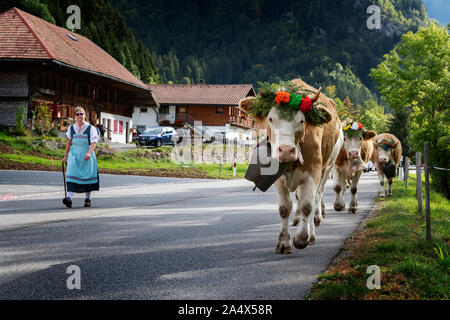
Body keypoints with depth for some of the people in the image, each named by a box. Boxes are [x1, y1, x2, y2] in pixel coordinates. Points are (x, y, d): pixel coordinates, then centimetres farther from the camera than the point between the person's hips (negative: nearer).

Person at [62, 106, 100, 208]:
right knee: (72, 175, -13)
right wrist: (66, 156, 18)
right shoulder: (71, 128, 8)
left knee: (87, 176, 4)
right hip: (74, 154, 2)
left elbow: (94, 143, -9)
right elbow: (69, 143, 17)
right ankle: (69, 198, -24)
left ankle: (87, 199, 18)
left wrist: (89, 153, -26)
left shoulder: (90, 128, -2)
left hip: (86, 156, -2)